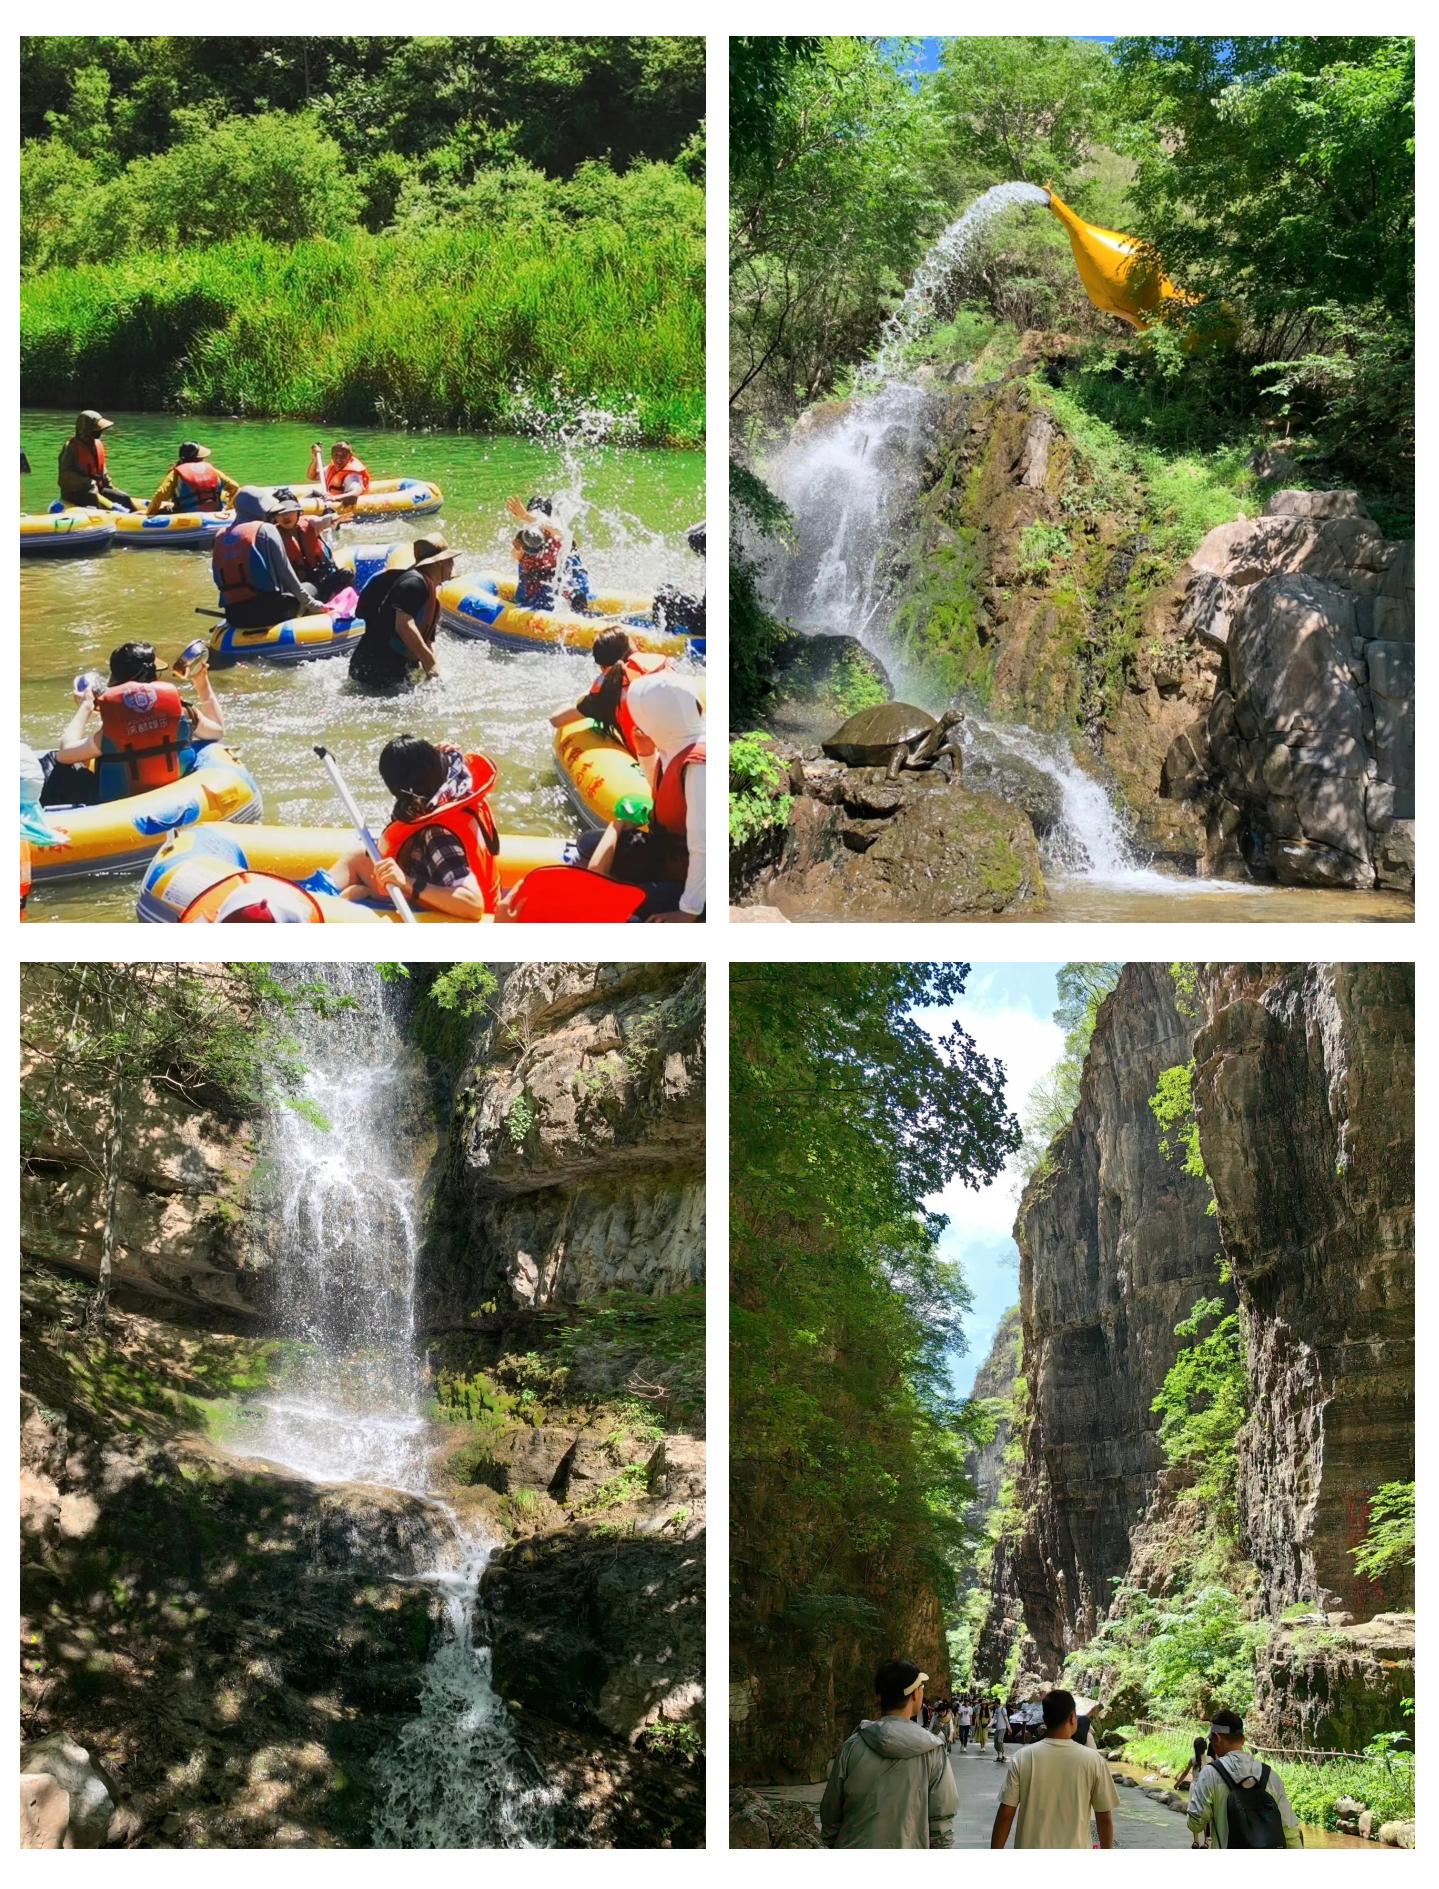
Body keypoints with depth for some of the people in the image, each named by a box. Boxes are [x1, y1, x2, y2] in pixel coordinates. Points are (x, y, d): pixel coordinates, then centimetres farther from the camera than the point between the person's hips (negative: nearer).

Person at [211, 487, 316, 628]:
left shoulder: (219, 538, 12)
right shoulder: (265, 530, -3)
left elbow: (220, 583, 14)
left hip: (234, 617, 6)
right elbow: (285, 573, -3)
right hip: (268, 612, -6)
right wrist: (309, 602, 7)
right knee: (309, 588, 22)